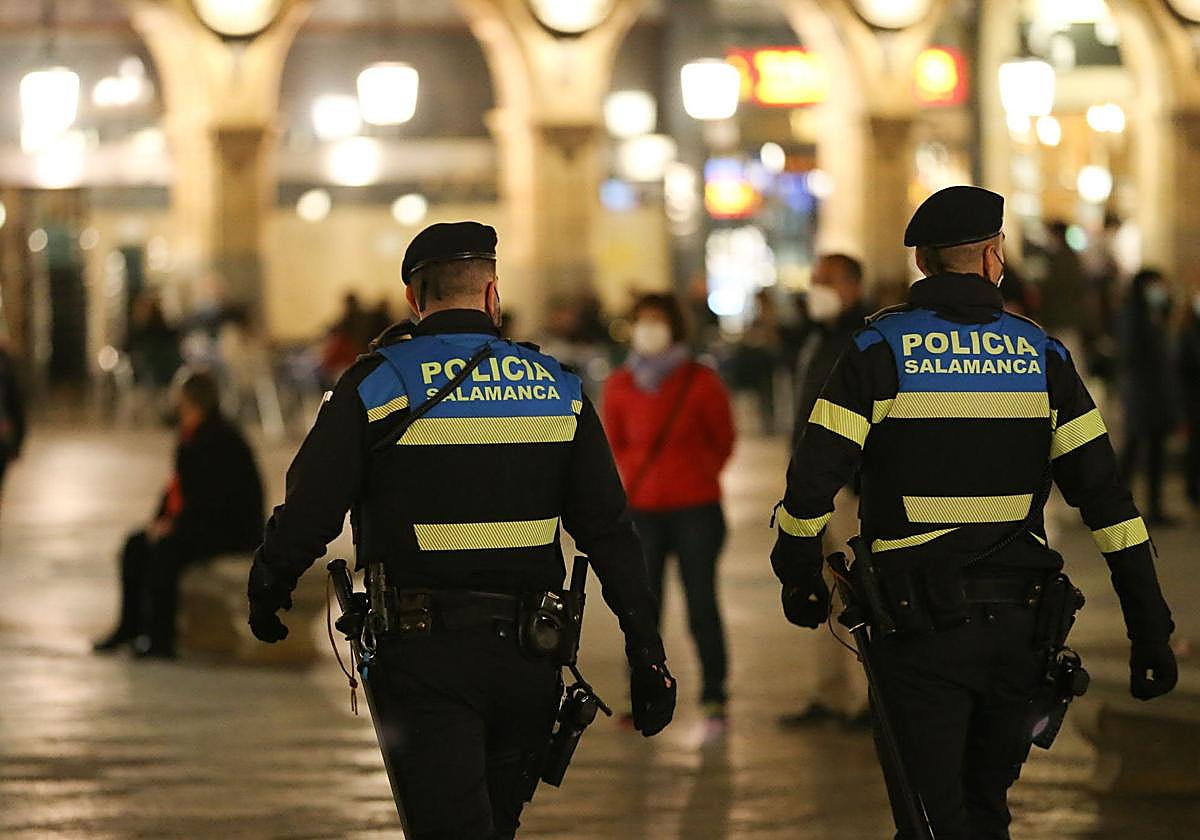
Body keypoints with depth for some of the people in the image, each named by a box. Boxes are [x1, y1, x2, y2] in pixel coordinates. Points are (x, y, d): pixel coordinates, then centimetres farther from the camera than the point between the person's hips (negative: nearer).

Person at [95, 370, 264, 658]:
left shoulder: (224, 441, -19)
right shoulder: (191, 436, 9)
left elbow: (216, 499, -23)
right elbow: (178, 485, 15)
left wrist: (175, 525, -21)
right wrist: (162, 520, 0)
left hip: (232, 529, -10)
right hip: (200, 523, 10)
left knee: (166, 549, -29)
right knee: (136, 545, 0)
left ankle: (160, 639, -25)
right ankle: (130, 627, 5)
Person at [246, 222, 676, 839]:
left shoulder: (376, 384, -4)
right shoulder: (558, 389, 6)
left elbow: (308, 511, -5)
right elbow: (608, 530, 5)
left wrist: (266, 595, 14)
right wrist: (647, 651, 8)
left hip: (423, 653, -4)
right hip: (529, 660, 4)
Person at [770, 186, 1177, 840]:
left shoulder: (882, 349, -4)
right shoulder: (1041, 354, 4)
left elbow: (812, 479, -9)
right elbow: (1102, 491, 0)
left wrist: (799, 577, 8)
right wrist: (1150, 629, 1)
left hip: (921, 621, -3)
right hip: (1019, 624, 3)